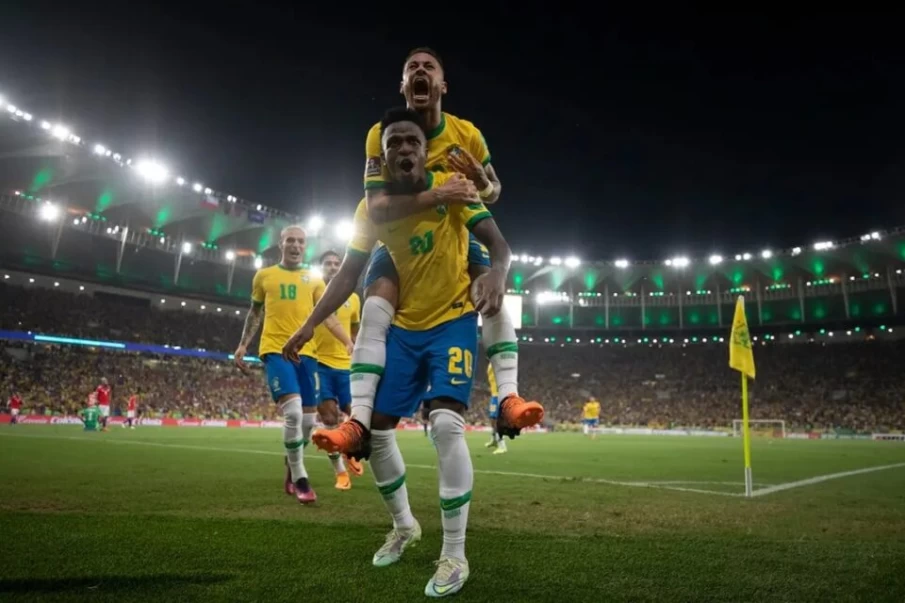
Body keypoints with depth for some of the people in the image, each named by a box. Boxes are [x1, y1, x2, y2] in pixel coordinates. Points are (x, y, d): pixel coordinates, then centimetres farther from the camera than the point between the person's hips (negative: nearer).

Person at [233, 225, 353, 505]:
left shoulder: (314, 279, 12)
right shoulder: (264, 275, 10)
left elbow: (327, 316, 6)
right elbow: (255, 312, 19)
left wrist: (349, 343, -7)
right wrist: (243, 344, 11)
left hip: (306, 352, 3)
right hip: (275, 350, -3)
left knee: (308, 419, 4)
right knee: (293, 412, -19)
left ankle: (292, 472, 29)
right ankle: (299, 479, -3)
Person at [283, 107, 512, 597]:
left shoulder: (452, 187, -13)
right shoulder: (372, 208, -3)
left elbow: (497, 242, -19)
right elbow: (349, 272, 0)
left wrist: (497, 275, -43)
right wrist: (309, 325, -7)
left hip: (453, 320, -4)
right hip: (404, 326, 5)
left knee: (446, 423, -21)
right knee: (374, 426, 4)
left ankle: (454, 556, -6)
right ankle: (404, 526, 28)